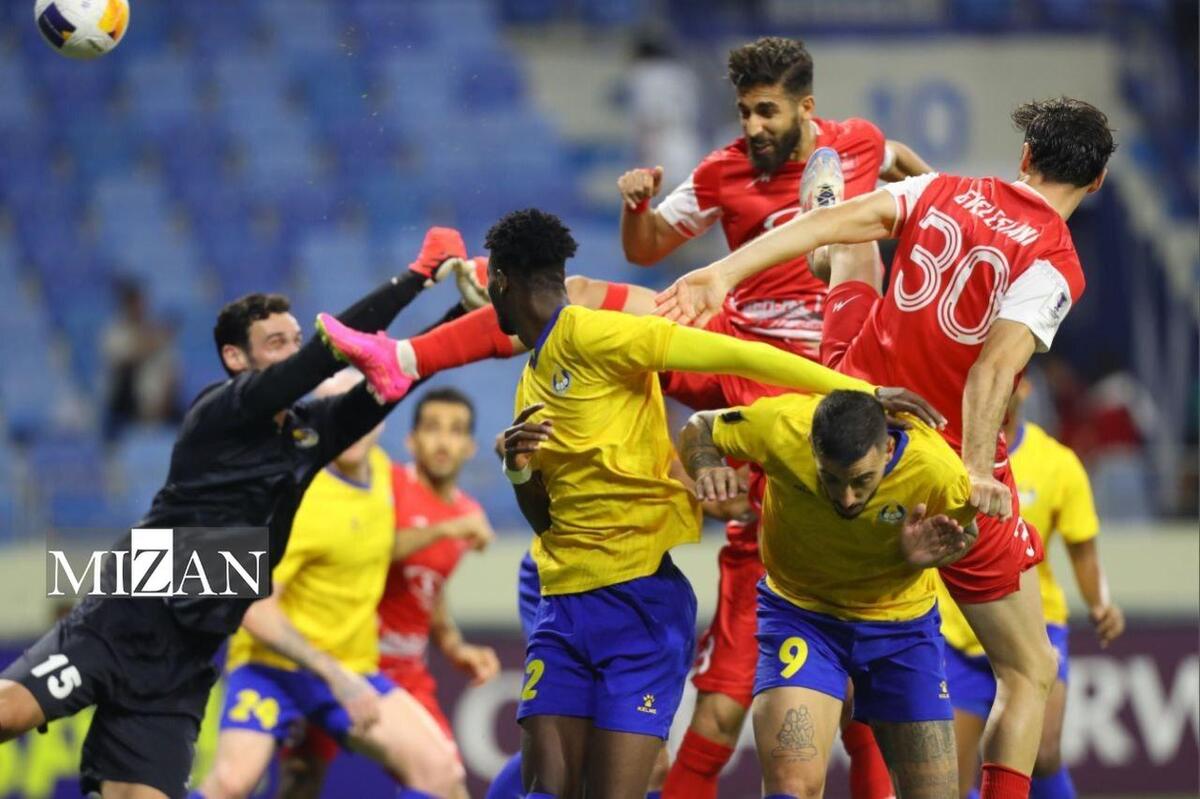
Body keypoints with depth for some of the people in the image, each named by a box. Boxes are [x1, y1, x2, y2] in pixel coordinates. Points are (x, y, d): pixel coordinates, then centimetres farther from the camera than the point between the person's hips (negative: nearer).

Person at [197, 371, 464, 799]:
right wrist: (334, 676, -26)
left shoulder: (378, 467, 3)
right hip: (274, 666, -7)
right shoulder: (301, 502, -20)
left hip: (354, 669, 7)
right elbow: (254, 610, -23)